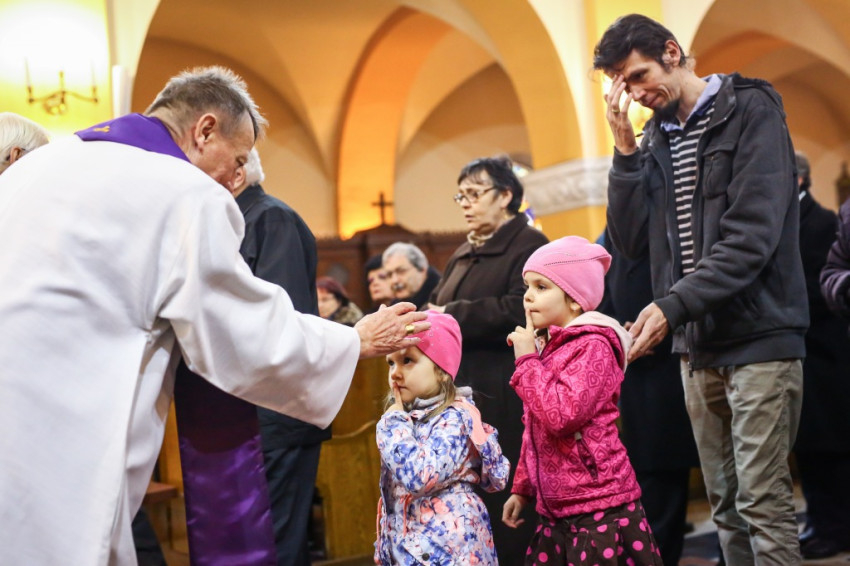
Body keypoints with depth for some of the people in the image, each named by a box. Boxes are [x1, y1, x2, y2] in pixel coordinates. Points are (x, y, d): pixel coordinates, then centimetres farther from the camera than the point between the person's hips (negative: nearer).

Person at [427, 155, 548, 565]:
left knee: (502, 511, -5)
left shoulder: (529, 246, -4)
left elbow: (519, 312, -19)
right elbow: (436, 307, 21)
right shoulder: (463, 255, 22)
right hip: (457, 396, 8)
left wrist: (452, 315, -13)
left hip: (503, 402, -8)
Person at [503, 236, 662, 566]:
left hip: (599, 507, -8)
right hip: (555, 511, 8)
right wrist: (522, 489, 18)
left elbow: (562, 416, -25)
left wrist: (527, 360, -16)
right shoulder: (545, 346, 12)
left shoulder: (593, 346, -13)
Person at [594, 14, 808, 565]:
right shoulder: (657, 136, 12)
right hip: (697, 344, 6)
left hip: (759, 337, -6)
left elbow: (752, 235, -15)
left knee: (763, 504, -6)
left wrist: (672, 306, -21)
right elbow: (630, 240, 6)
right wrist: (626, 149, -3)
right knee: (725, 504, 9)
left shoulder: (750, 110, -6)